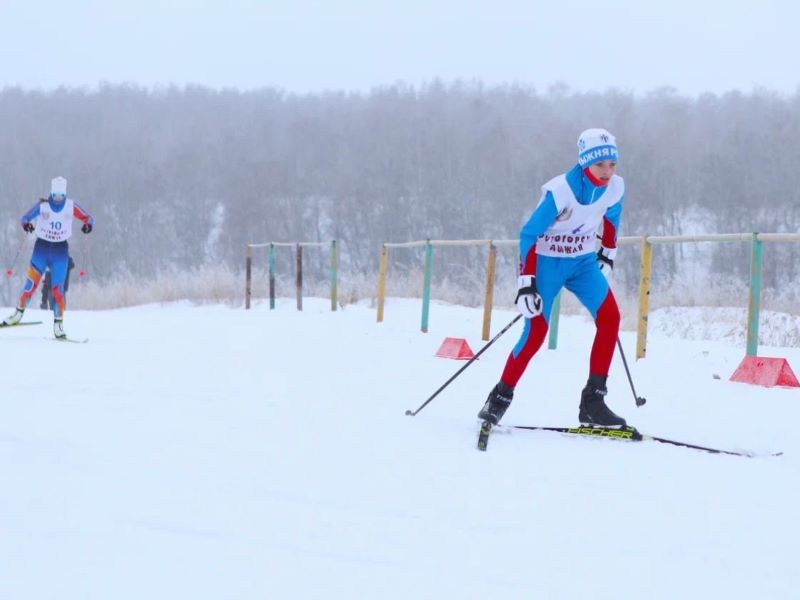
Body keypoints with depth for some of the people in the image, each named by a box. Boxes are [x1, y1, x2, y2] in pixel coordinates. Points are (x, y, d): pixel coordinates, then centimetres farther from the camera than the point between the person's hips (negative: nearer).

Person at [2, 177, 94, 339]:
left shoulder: (71, 206, -5)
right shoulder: (42, 205, -7)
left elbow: (88, 218, 1)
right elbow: (25, 218, -4)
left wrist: (88, 225, -23)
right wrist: (26, 224, -28)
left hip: (61, 250, 0)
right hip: (42, 246, 0)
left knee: (58, 288, -5)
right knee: (31, 284, -5)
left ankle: (58, 324, 1)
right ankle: (18, 313, 12)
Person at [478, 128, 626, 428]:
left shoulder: (615, 187, -10)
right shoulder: (560, 191, -26)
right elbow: (529, 234, -21)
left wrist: (607, 256, 19)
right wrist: (526, 284, -23)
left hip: (584, 262, 5)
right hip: (548, 262, -5)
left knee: (609, 317, -15)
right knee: (536, 331, -13)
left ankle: (593, 401, -10)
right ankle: (500, 397, 6)